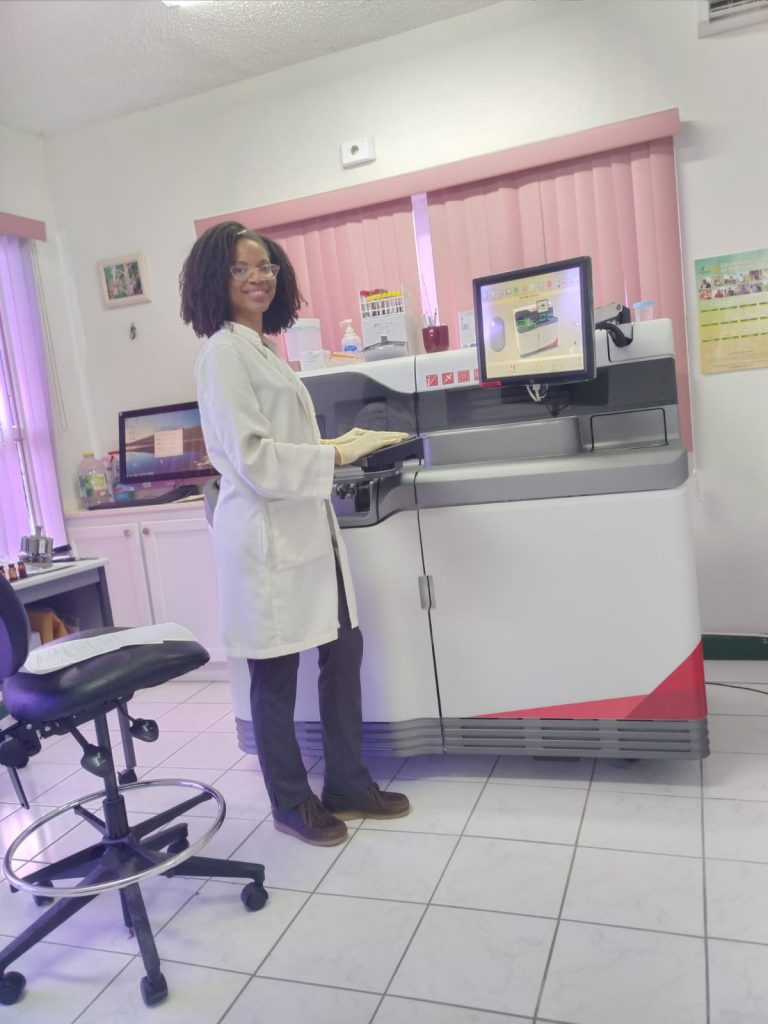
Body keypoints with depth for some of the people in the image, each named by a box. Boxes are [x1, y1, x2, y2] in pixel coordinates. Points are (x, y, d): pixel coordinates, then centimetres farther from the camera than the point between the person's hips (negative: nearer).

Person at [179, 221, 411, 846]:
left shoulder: (262, 348, 16)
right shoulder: (224, 352, -11)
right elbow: (252, 459, -18)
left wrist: (341, 443, 10)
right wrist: (337, 456, -14)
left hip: (307, 530, 9)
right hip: (266, 534, -9)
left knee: (344, 649, 13)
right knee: (276, 674, 6)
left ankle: (348, 784, 31)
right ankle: (291, 803, 26)